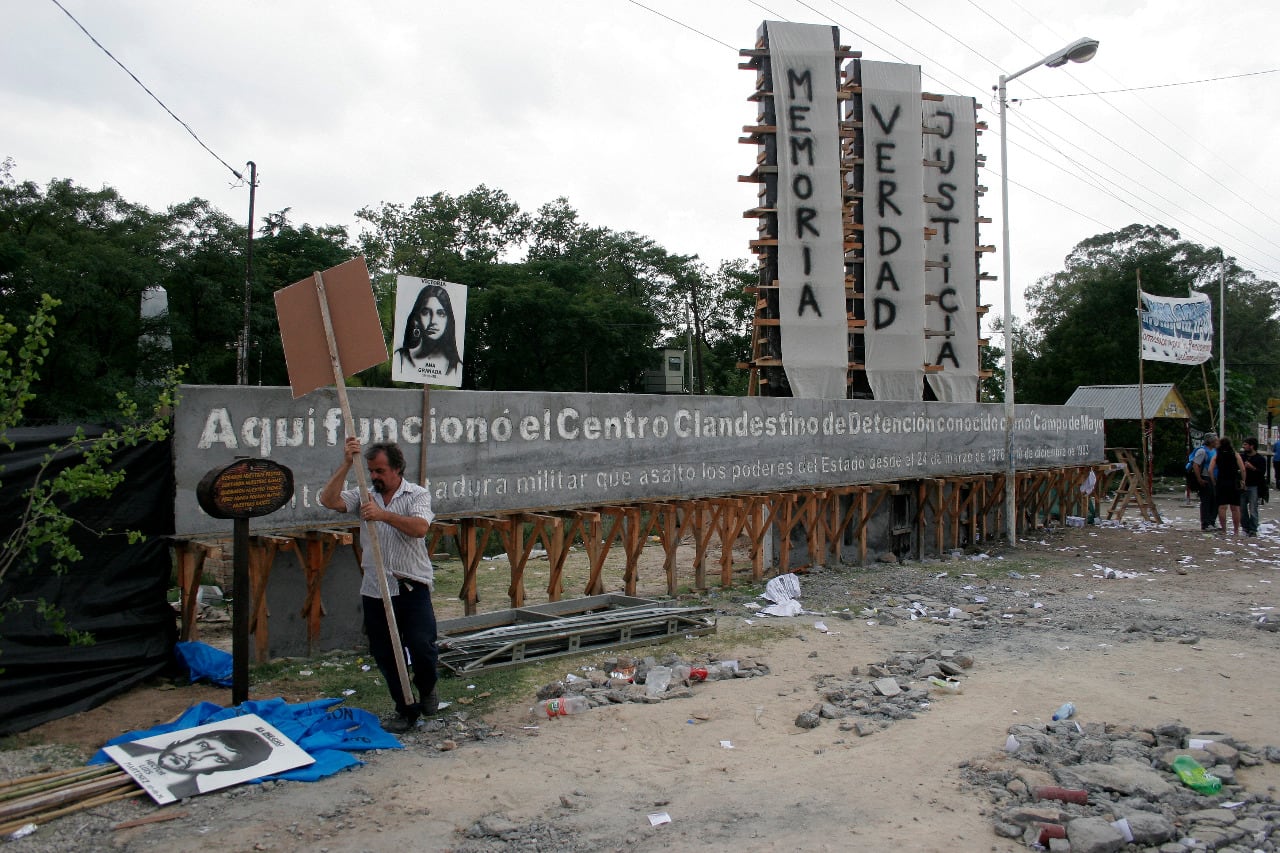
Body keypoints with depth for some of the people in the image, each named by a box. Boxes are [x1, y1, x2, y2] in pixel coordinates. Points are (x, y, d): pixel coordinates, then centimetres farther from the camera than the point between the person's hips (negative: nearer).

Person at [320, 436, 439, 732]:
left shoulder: (417, 495, -1)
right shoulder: (364, 496, 9)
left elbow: (420, 528, -19)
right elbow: (328, 500, -7)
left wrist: (383, 515, -27)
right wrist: (346, 464, -13)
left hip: (411, 587, -4)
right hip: (374, 590, 4)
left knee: (422, 646, -10)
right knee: (384, 654, 8)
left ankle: (427, 689, 21)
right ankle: (406, 710, 23)